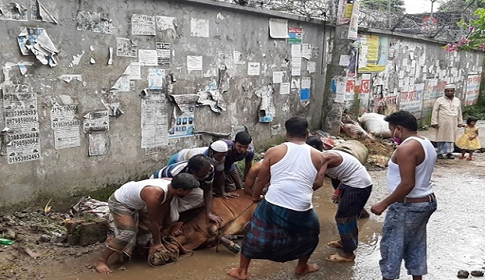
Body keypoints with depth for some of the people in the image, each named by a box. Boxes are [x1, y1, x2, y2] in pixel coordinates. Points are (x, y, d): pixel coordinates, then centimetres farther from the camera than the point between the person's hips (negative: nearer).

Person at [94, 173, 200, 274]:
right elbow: (152, 221, -27)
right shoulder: (155, 195, -40)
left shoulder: (171, 186, -18)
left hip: (134, 201, 9)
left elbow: (164, 210, -1)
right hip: (119, 202, -9)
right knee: (128, 233, -22)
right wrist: (157, 242, -14)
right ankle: (101, 261, -12)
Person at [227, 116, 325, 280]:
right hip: (301, 211, 1)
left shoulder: (274, 152, 0)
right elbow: (318, 184, 15)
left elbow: (261, 179, 9)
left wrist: (255, 195, 27)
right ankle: (302, 267, 45)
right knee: (310, 234, 31)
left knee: (254, 234, 21)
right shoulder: (317, 156, 3)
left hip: (273, 206, -1)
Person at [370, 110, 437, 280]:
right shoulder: (427, 144, 9)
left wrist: (383, 204, -21)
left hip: (408, 206, -9)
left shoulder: (406, 148, -22)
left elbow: (407, 184, -28)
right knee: (416, 246, 18)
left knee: (391, 246, 4)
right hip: (427, 202, 10)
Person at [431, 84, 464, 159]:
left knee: (451, 137, 3)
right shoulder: (439, 100, -1)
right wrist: (434, 122, -9)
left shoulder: (457, 100, 13)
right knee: (441, 137, -2)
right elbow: (435, 112, -4)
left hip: (453, 123, 4)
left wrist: (460, 122, 18)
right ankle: (440, 153, 5)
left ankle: (449, 152, 11)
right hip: (442, 123, -4)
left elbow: (459, 112, 20)